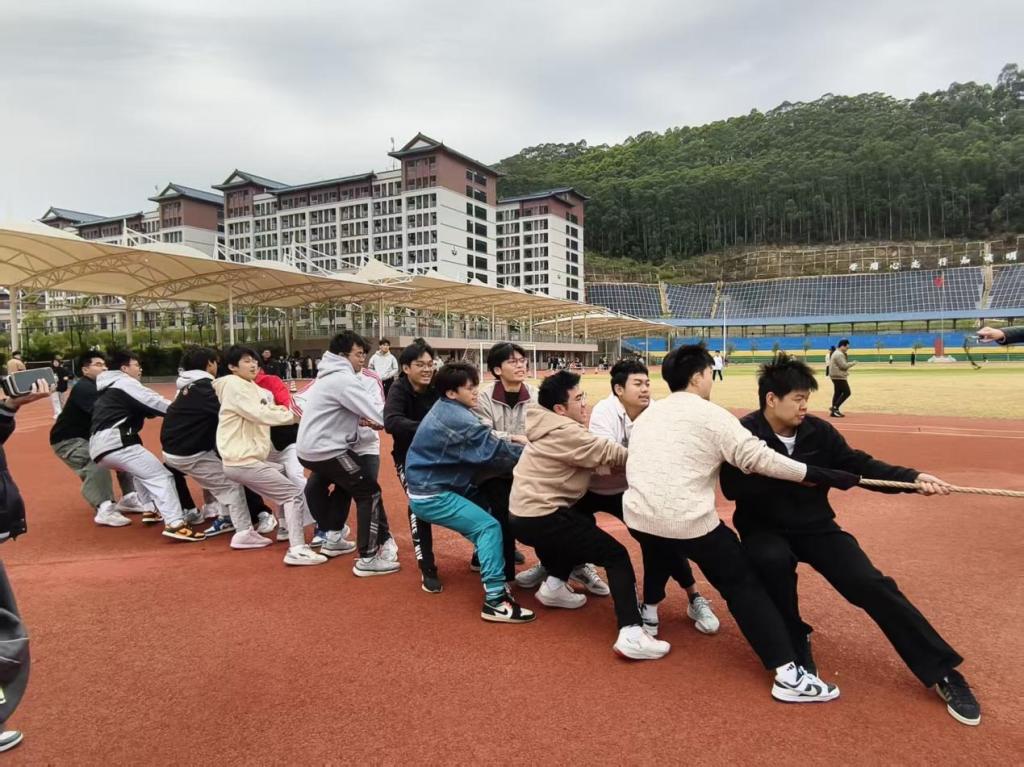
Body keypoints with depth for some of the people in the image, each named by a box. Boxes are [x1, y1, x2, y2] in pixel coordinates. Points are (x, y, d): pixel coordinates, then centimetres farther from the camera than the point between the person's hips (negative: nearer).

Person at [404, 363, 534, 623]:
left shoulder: (447, 410, 9)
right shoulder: (457, 419, -22)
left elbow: (482, 442, 11)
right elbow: (492, 453, -21)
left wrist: (515, 444, -1)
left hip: (432, 487, 10)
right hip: (431, 496, -10)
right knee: (489, 526, -16)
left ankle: (486, 559, 31)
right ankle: (495, 600, -17)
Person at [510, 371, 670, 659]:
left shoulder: (551, 429, 14)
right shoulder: (564, 432, -17)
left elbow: (595, 457, 10)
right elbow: (609, 453, -14)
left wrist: (633, 455, 0)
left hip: (527, 514, 10)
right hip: (541, 520, -10)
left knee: (584, 520, 33)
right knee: (616, 555, -6)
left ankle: (554, 585, 30)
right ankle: (631, 634, -14)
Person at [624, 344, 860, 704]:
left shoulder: (645, 416, 16)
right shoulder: (711, 415, -4)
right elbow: (760, 459, -10)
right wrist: (829, 477, -5)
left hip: (639, 517, 6)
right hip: (688, 522, -6)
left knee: (662, 549, 38)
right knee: (743, 585, 6)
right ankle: (788, 674, 2)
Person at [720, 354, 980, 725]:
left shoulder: (818, 432, -6)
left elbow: (861, 466, -3)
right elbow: (732, 488, -23)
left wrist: (912, 478, -17)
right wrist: (786, 474, -28)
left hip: (816, 528, 3)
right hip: (764, 530, -3)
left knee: (870, 584, -9)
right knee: (773, 560, -35)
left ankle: (943, 672, 5)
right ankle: (795, 645, -9)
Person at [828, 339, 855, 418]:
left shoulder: (837, 353, 19)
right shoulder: (839, 354, -17)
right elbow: (844, 365, -21)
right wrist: (853, 363, -7)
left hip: (837, 376, 11)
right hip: (839, 377, -11)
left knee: (837, 393, 11)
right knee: (846, 392, -9)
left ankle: (834, 411, 11)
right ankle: (835, 407, -10)